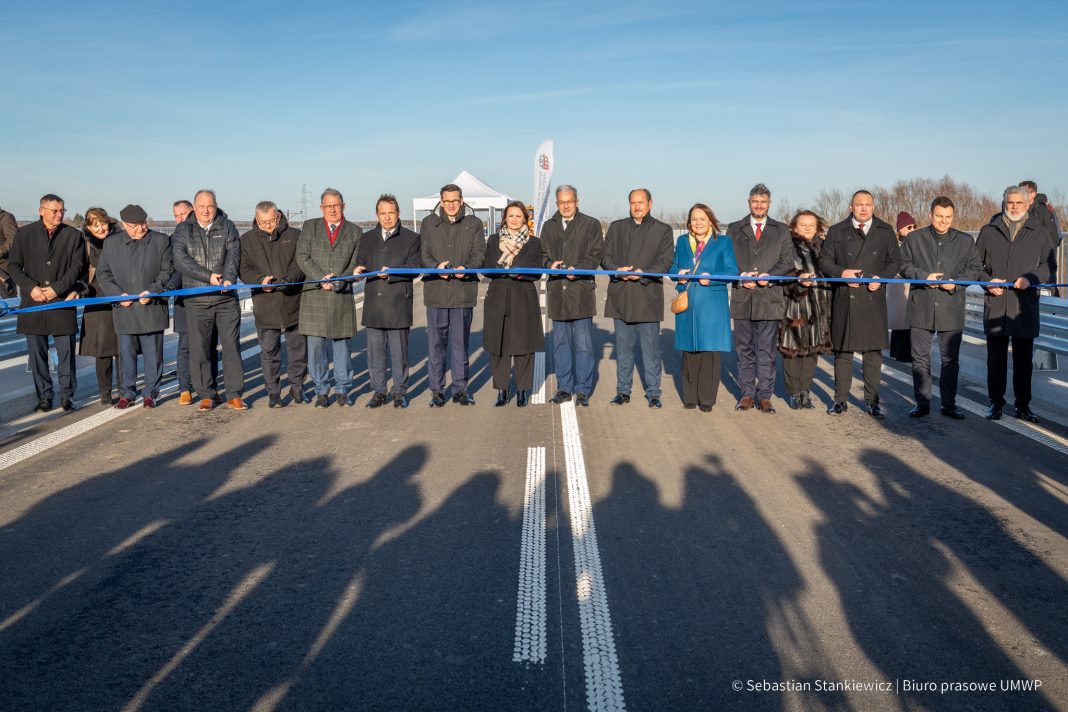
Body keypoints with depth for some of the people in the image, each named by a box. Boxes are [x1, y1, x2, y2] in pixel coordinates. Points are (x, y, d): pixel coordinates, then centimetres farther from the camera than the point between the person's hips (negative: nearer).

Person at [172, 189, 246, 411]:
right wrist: (208, 276, -18)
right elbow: (180, 260, -7)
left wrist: (229, 278, -23)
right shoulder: (183, 230, 5)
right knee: (199, 351, 3)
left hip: (226, 299, 0)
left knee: (232, 347, 1)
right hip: (196, 301, 0)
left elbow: (233, 254, -4)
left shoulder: (227, 227, 8)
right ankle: (205, 396, 14)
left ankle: (234, 395, 9)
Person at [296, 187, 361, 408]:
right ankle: (321, 391, 10)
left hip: (342, 296, 0)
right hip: (314, 295, 0)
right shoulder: (309, 227, 11)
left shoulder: (355, 232, 10)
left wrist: (340, 281, -12)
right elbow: (302, 258, 2)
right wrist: (321, 278, -11)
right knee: (316, 345, 0)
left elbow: (356, 264, 3)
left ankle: (342, 390, 16)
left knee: (341, 344, 5)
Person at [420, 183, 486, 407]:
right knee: (436, 342, 2)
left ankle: (460, 389, 15)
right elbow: (423, 253, 6)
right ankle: (436, 390, 10)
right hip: (436, 290, 0)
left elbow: (479, 253, 2)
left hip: (464, 290, 0)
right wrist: (436, 266, -15)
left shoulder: (474, 224, 10)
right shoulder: (428, 223, 11)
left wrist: (466, 268, -18)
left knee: (461, 342, 6)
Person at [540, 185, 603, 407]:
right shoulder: (549, 226, 16)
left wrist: (578, 269, -17)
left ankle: (582, 390, 6)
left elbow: (596, 255, -1)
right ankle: (564, 388, 18)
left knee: (583, 343, -2)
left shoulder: (591, 224, 5)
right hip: (557, 291, 4)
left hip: (582, 288, -4)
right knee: (560, 343, 9)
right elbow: (541, 253, 16)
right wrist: (550, 264, -6)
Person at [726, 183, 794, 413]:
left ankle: (764, 396, 5)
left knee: (766, 351, 0)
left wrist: (769, 275, -11)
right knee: (744, 349, 6)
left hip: (769, 297, -1)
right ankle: (747, 394, 14)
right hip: (742, 298, 1)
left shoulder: (781, 230, 11)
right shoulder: (734, 230, 11)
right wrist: (740, 278, -9)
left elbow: (787, 261, 5)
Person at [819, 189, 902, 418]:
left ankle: (872, 400, 11)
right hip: (844, 299, 0)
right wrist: (841, 272, -11)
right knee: (842, 350, 4)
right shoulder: (836, 231, 9)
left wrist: (881, 278, -6)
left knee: (873, 351, 2)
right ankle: (840, 399, 13)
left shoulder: (885, 231, 11)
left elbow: (895, 261, 12)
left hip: (873, 299, 1)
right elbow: (824, 260, 7)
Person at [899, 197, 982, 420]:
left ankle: (949, 404, 16)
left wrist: (957, 282, -9)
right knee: (920, 359, 4)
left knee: (950, 360, 7)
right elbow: (904, 265, 7)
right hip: (921, 307, 0)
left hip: (951, 307, 0)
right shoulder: (914, 239, 7)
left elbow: (975, 268, 8)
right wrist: (923, 276, -10)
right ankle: (922, 403, 14)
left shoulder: (966, 241, 8)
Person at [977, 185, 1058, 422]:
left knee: (1024, 359, 5)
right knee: (995, 358, 4)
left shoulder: (1040, 233, 10)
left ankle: (1023, 406, 14)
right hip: (995, 305, 0)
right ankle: (996, 403, 13)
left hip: (1025, 307, 0)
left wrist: (1030, 279, -12)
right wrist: (987, 281, -5)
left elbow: (1049, 265, 7)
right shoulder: (988, 231, 10)